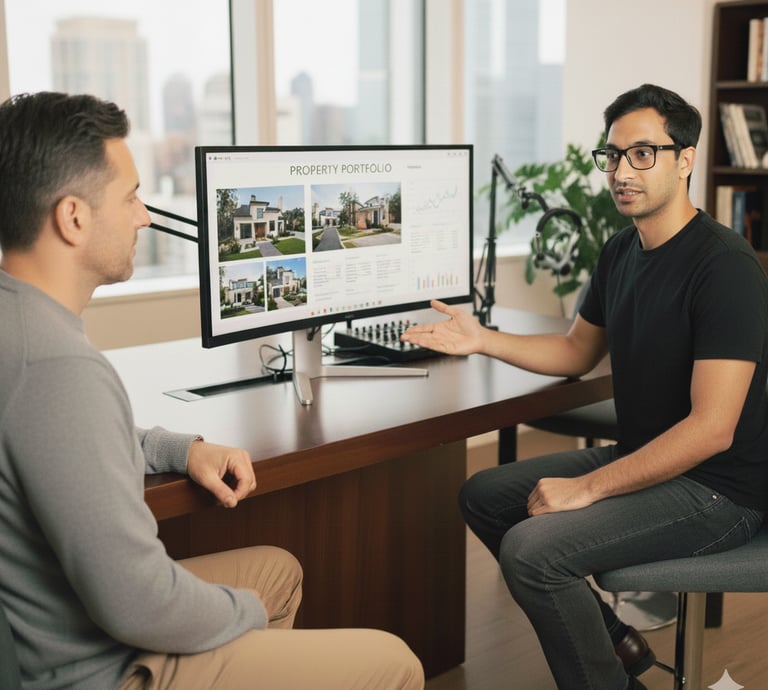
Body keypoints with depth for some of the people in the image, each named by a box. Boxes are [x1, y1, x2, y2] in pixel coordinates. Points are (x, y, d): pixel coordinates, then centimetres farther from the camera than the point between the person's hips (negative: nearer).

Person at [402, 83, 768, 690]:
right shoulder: (621, 251, 6)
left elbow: (712, 429, -26)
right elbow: (577, 352, 18)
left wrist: (588, 488, -24)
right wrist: (483, 340, 3)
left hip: (715, 489, -9)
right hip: (639, 458, 9)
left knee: (531, 549, -25)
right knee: (484, 496, 10)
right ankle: (614, 640, 17)